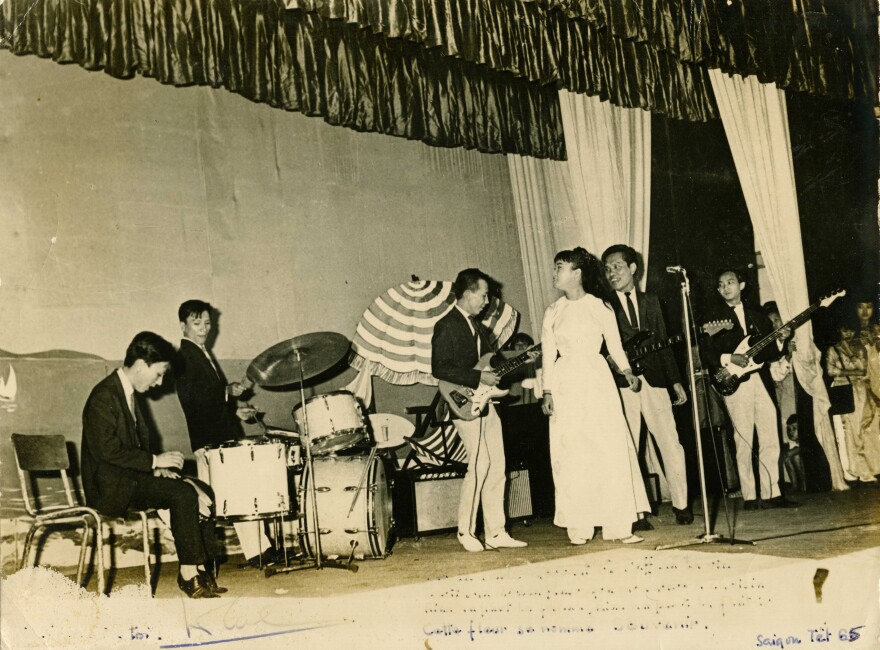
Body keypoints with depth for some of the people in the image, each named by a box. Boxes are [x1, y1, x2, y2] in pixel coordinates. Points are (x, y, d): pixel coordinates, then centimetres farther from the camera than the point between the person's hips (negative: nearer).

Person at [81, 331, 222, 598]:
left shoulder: (130, 393, 13)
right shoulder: (103, 397, -16)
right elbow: (108, 451, -24)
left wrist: (156, 467, 0)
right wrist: (154, 461, -18)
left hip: (131, 476, 9)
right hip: (110, 486, -9)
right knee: (183, 494, -24)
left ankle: (201, 569, -7)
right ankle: (189, 573, -16)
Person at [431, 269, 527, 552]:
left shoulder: (476, 325, 17)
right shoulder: (446, 326, -11)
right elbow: (439, 368, -19)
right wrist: (479, 377, -20)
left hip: (484, 402, 9)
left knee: (497, 467, 6)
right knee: (479, 466, -12)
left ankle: (496, 533, 11)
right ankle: (465, 531, 3)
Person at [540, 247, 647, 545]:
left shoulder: (599, 306, 4)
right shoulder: (553, 312, 10)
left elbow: (614, 343, 4)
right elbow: (548, 354, 8)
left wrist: (627, 371, -11)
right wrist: (547, 392, 1)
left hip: (597, 379, -2)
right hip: (566, 384, 2)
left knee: (611, 450, -5)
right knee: (571, 455, 0)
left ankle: (618, 525, 1)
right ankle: (579, 527, 5)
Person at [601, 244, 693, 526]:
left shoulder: (650, 301, 16)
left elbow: (663, 343, 16)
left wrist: (676, 381, 11)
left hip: (654, 379, 3)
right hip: (621, 382, -3)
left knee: (671, 445, 1)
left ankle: (681, 505, 13)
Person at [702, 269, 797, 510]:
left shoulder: (757, 315, 17)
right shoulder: (714, 317, 6)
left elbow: (771, 352, 16)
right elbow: (707, 353, -1)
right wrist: (729, 359, -16)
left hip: (762, 380, 4)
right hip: (735, 382, -4)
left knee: (770, 440, 1)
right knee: (744, 442, -6)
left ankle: (770, 494, 7)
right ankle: (749, 496, -1)